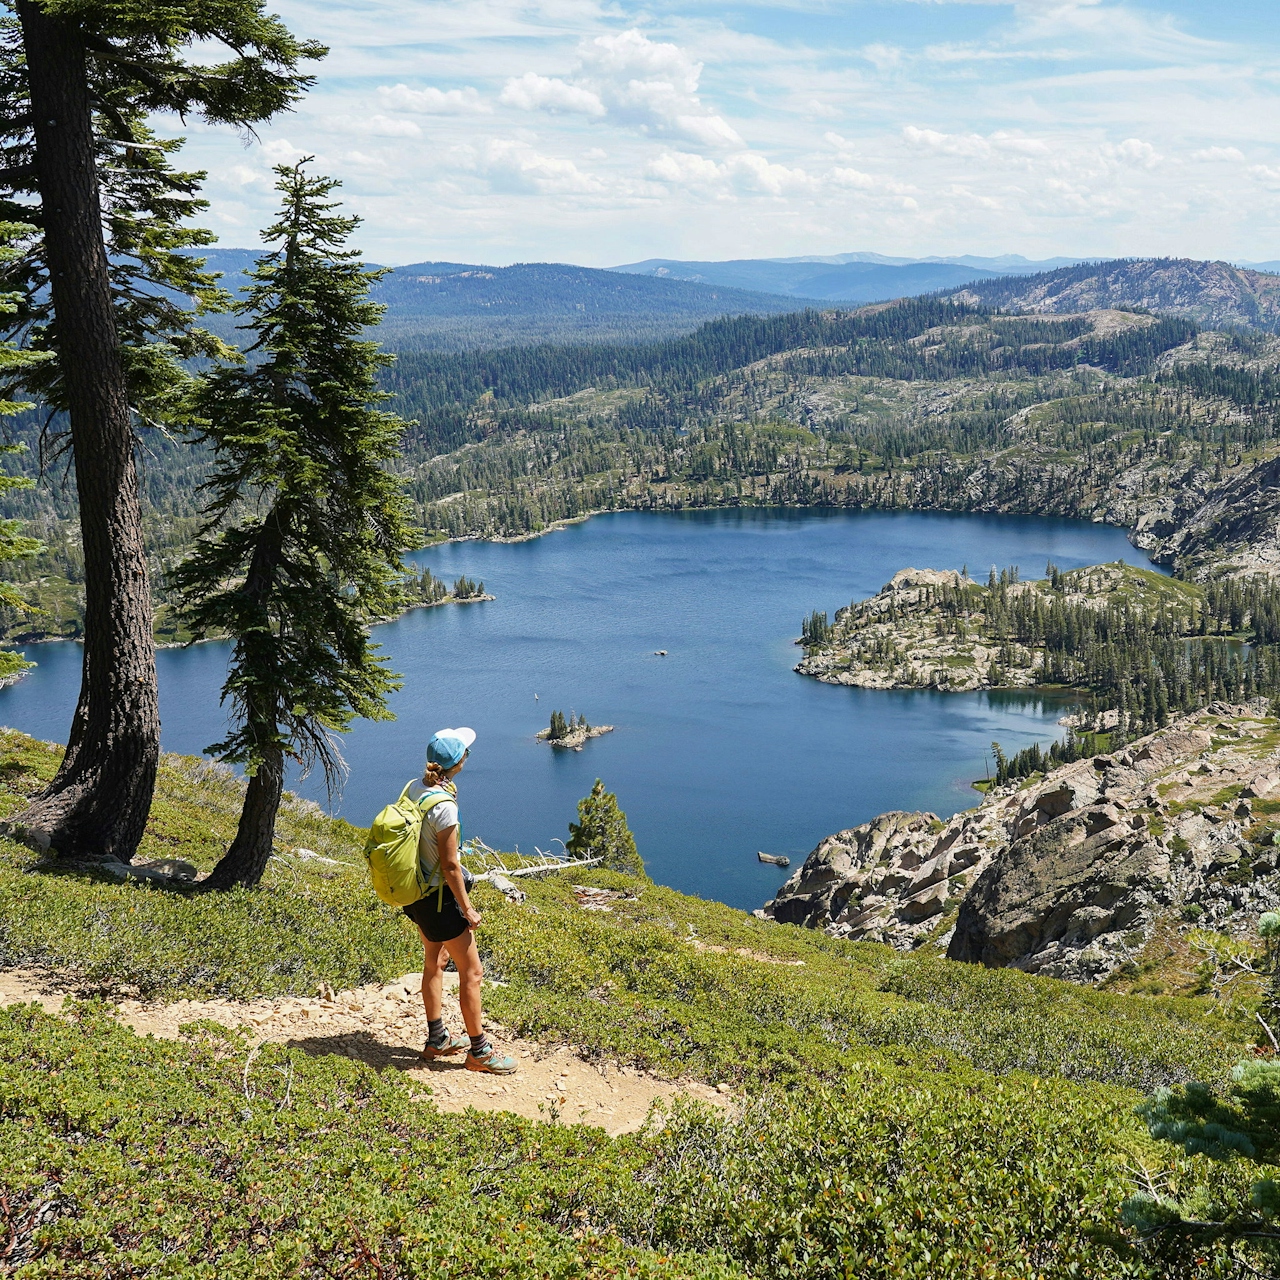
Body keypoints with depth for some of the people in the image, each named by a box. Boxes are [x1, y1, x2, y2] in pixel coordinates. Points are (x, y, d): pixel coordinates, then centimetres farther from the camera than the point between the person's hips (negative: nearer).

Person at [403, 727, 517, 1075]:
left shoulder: (414, 789, -3)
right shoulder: (444, 805, -27)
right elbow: (450, 866, -22)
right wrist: (467, 909, -13)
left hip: (415, 893, 9)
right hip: (438, 898, -9)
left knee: (434, 962, 23)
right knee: (472, 972, 4)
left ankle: (437, 1039, 36)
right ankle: (479, 1051, 14)